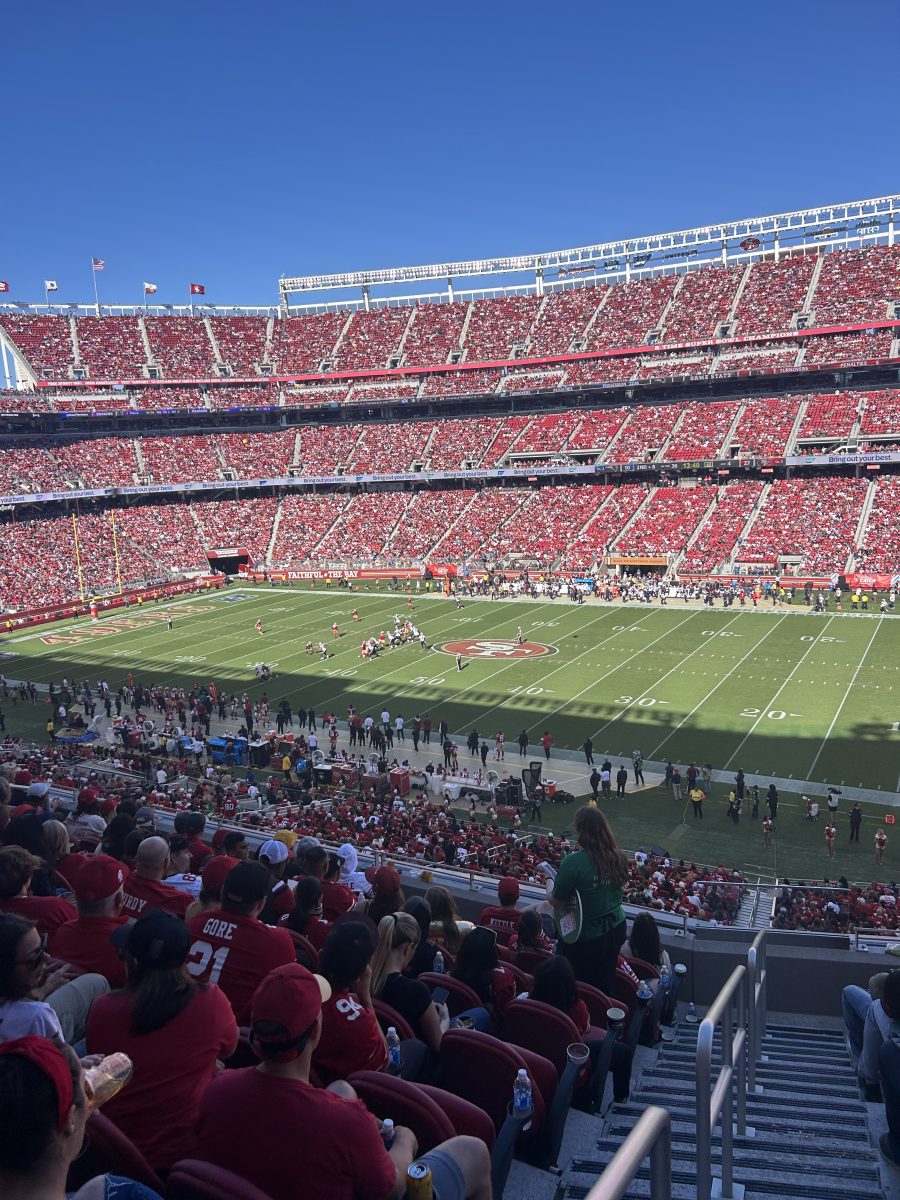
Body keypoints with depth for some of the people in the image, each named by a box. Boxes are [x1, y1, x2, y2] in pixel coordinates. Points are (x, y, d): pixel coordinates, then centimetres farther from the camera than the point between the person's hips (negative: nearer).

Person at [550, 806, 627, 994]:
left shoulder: (573, 863, -28)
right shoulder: (617, 857, -10)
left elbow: (557, 903, -18)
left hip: (585, 938, -5)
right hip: (616, 928, 5)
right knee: (606, 985, 23)